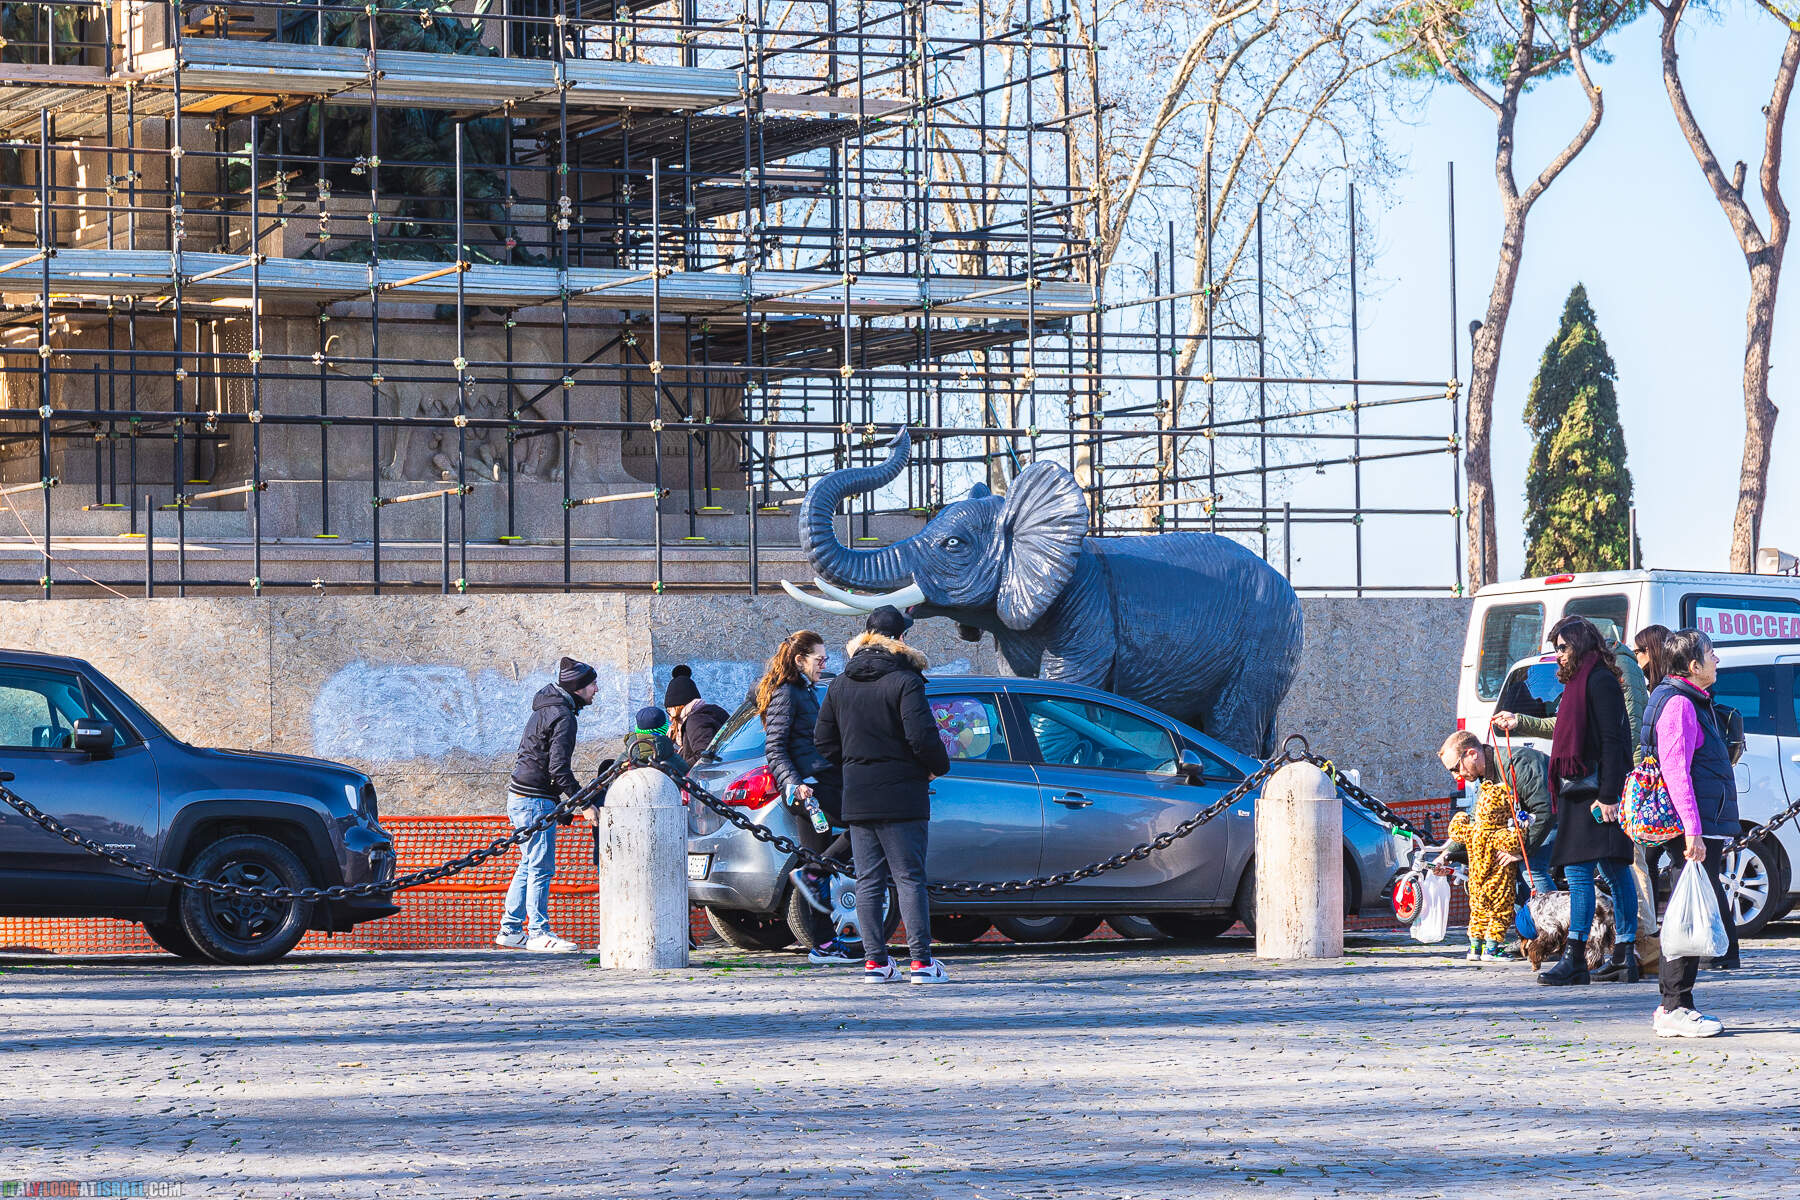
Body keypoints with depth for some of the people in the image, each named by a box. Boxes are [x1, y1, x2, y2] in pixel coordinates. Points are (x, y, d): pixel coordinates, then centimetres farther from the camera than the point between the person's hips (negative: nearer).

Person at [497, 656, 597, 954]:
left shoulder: (546, 710, 16)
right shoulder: (563, 716, -15)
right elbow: (558, 768, -21)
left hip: (520, 798, 10)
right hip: (536, 802, -10)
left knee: (529, 867, 14)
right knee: (540, 868, -7)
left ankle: (510, 929, 17)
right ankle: (538, 933, -5)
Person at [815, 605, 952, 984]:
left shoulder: (840, 684, 9)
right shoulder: (904, 682, -11)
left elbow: (824, 740, 11)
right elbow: (922, 737, -17)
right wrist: (939, 767, 1)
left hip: (857, 797, 5)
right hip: (901, 796, -5)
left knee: (868, 881, 7)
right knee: (910, 878, -3)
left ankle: (874, 960, 5)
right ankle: (921, 961, -6)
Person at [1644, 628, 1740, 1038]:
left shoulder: (1693, 701, 21)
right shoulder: (1678, 704, -13)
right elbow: (1675, 771, -21)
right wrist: (1693, 832, -26)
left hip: (1704, 829, 11)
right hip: (1694, 829, -11)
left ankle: (1672, 1007, 17)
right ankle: (1675, 1008, -9)